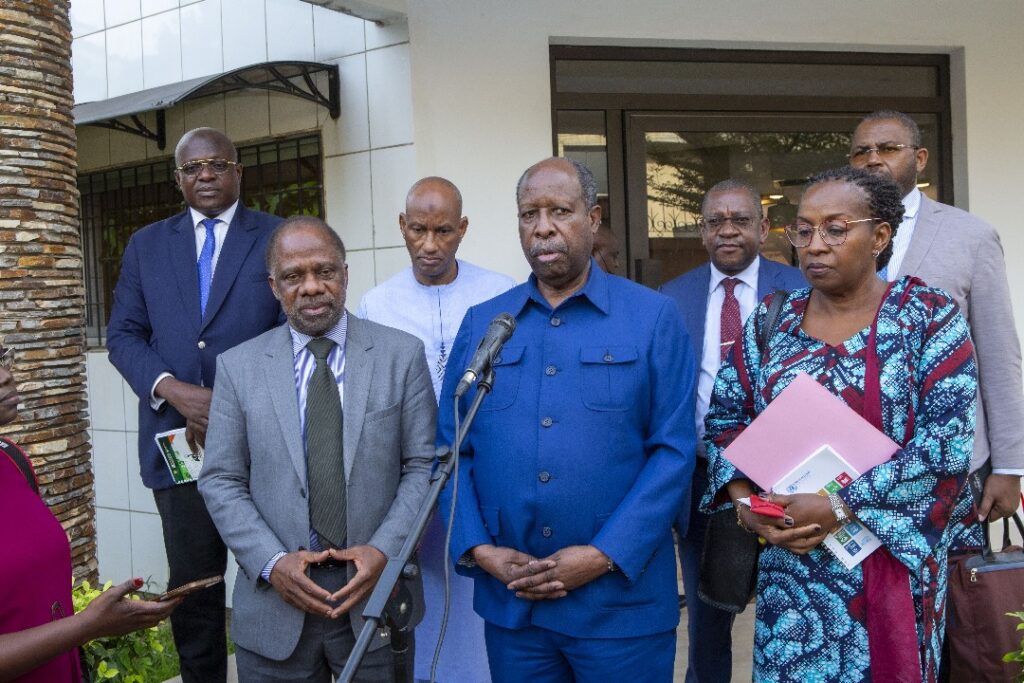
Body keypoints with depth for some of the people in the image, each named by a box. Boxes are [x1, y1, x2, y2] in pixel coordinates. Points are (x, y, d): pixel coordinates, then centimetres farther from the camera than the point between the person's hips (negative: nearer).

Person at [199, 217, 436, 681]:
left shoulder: (402, 355, -1)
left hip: (376, 594, 0)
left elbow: (424, 466, -2)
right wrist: (272, 563, -12)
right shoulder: (238, 366, 1)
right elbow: (221, 481, 0)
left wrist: (384, 550, -14)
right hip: (275, 603, 1)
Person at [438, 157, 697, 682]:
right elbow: (452, 448, 4)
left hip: (621, 595, -2)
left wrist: (604, 555, -14)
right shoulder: (481, 323, 6)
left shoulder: (653, 317, -3)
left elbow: (674, 450, -7)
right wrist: (476, 549, -8)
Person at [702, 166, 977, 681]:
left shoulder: (929, 315, -7)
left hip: (892, 564, -2)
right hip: (790, 565, 3)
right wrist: (745, 500, -11)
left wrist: (840, 507, -20)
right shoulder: (770, 322, 3)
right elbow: (725, 418, 5)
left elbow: (948, 438, -15)